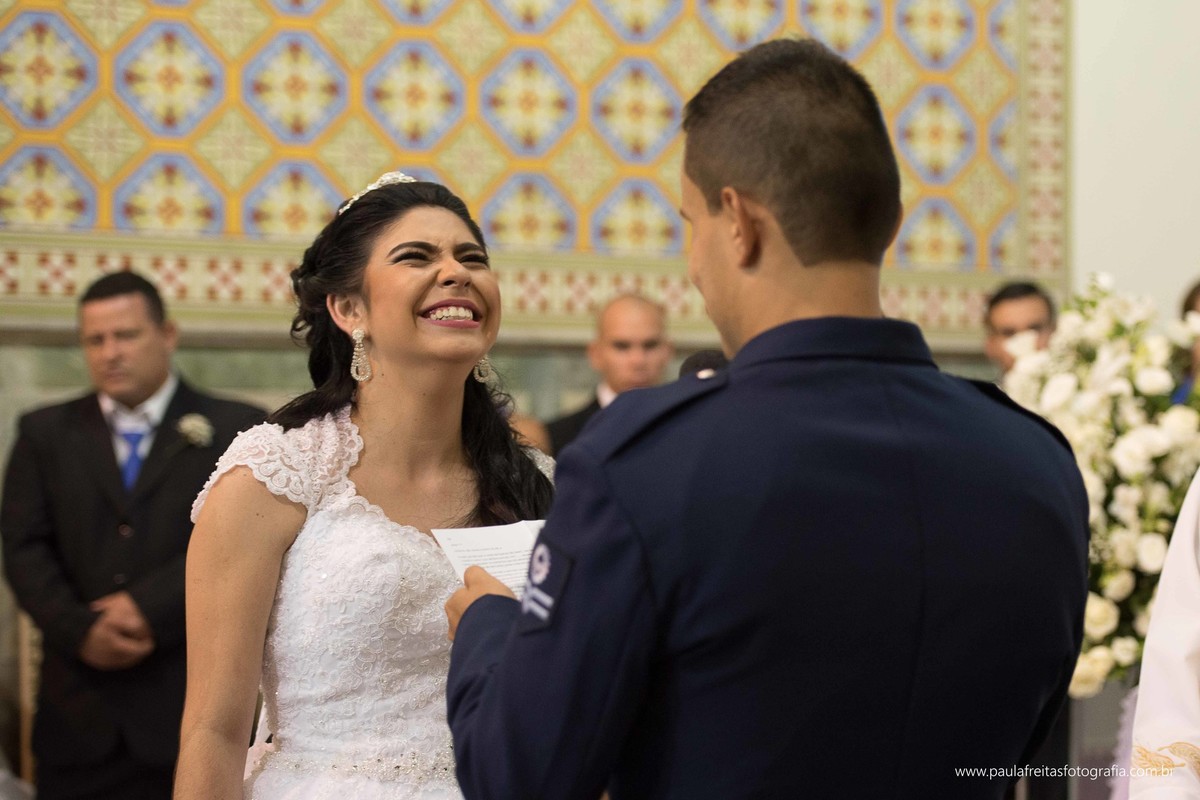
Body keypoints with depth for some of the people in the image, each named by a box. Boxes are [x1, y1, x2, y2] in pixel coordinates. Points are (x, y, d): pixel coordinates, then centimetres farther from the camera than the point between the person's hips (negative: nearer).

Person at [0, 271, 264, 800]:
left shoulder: (232, 430, 4)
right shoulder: (45, 434, 13)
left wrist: (150, 608, -15)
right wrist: (80, 629, -12)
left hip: (188, 702, -2)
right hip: (77, 711, 2)